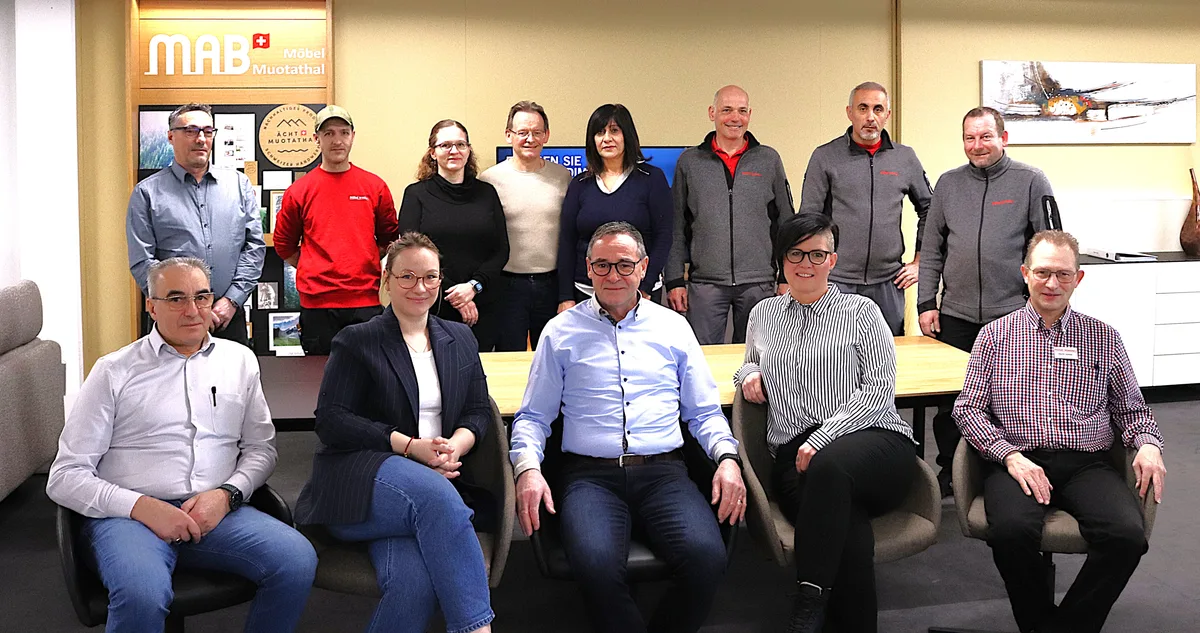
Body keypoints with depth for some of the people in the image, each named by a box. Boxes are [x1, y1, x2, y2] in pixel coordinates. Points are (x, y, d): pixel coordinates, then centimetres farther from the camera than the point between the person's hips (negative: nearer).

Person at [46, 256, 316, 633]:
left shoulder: (239, 361, 15)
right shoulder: (114, 372, 5)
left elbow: (261, 448, 16)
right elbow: (65, 478, 1)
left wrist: (226, 494, -6)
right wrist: (142, 507, -14)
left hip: (214, 510, 3)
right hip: (129, 514, -3)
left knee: (297, 559, -26)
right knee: (143, 594, -37)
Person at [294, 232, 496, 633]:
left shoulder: (461, 340, 21)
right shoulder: (358, 341, 8)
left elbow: (479, 411, 16)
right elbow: (331, 420, -2)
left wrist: (454, 446, -8)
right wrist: (410, 446, -12)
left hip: (436, 479, 3)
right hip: (359, 485, -3)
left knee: (413, 580, -31)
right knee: (436, 495, -38)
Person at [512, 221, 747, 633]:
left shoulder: (673, 327, 16)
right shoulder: (561, 332, 13)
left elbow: (704, 412, 17)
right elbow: (533, 416, 12)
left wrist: (727, 457, -2)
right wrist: (527, 469, -7)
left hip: (663, 472, 2)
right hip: (590, 475, -1)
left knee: (707, 556, -27)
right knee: (595, 564, -33)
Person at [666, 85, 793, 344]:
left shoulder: (769, 160, 8)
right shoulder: (689, 162, 7)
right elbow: (677, 227, 8)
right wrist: (675, 280, 1)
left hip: (758, 283, 1)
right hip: (705, 283, 0)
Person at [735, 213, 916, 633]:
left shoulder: (861, 312, 9)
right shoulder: (764, 315, 22)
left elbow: (878, 390, 0)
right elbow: (753, 361, 41)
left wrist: (823, 439, -12)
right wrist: (749, 373, 14)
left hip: (874, 441, -2)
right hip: (794, 456, 2)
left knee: (829, 464, -41)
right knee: (849, 533, -34)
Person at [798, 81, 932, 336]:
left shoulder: (905, 157, 9)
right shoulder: (825, 157, 0)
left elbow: (928, 209, 20)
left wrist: (919, 262, 14)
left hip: (888, 284, 3)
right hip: (836, 283, -3)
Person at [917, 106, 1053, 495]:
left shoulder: (1031, 181, 1)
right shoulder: (948, 184, 10)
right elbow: (931, 250, 11)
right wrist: (926, 303, 5)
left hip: (1012, 315, -3)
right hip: (955, 315, 3)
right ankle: (949, 472, 22)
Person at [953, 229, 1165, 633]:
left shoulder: (1104, 338, 17)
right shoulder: (996, 335, 11)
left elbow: (1131, 409, 19)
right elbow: (967, 407, 5)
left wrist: (1148, 444, -3)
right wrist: (1010, 455, -10)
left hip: (1088, 464, 2)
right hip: (1018, 461, -1)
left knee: (1127, 535, -28)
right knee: (1012, 530, -33)